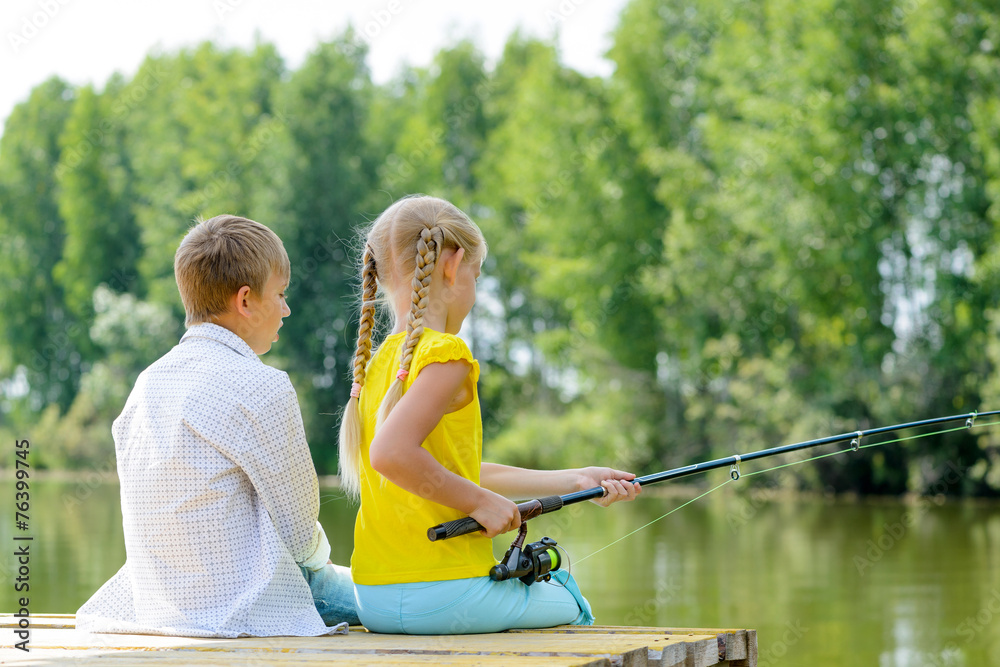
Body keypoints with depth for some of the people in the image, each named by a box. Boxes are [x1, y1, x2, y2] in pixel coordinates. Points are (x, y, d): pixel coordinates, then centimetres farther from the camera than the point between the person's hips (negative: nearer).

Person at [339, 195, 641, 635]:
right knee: (571, 609, 18)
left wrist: (573, 481, 21)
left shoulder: (380, 360, 13)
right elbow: (391, 453, -29)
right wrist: (480, 503, -16)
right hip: (442, 595, -8)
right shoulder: (445, 355, -14)